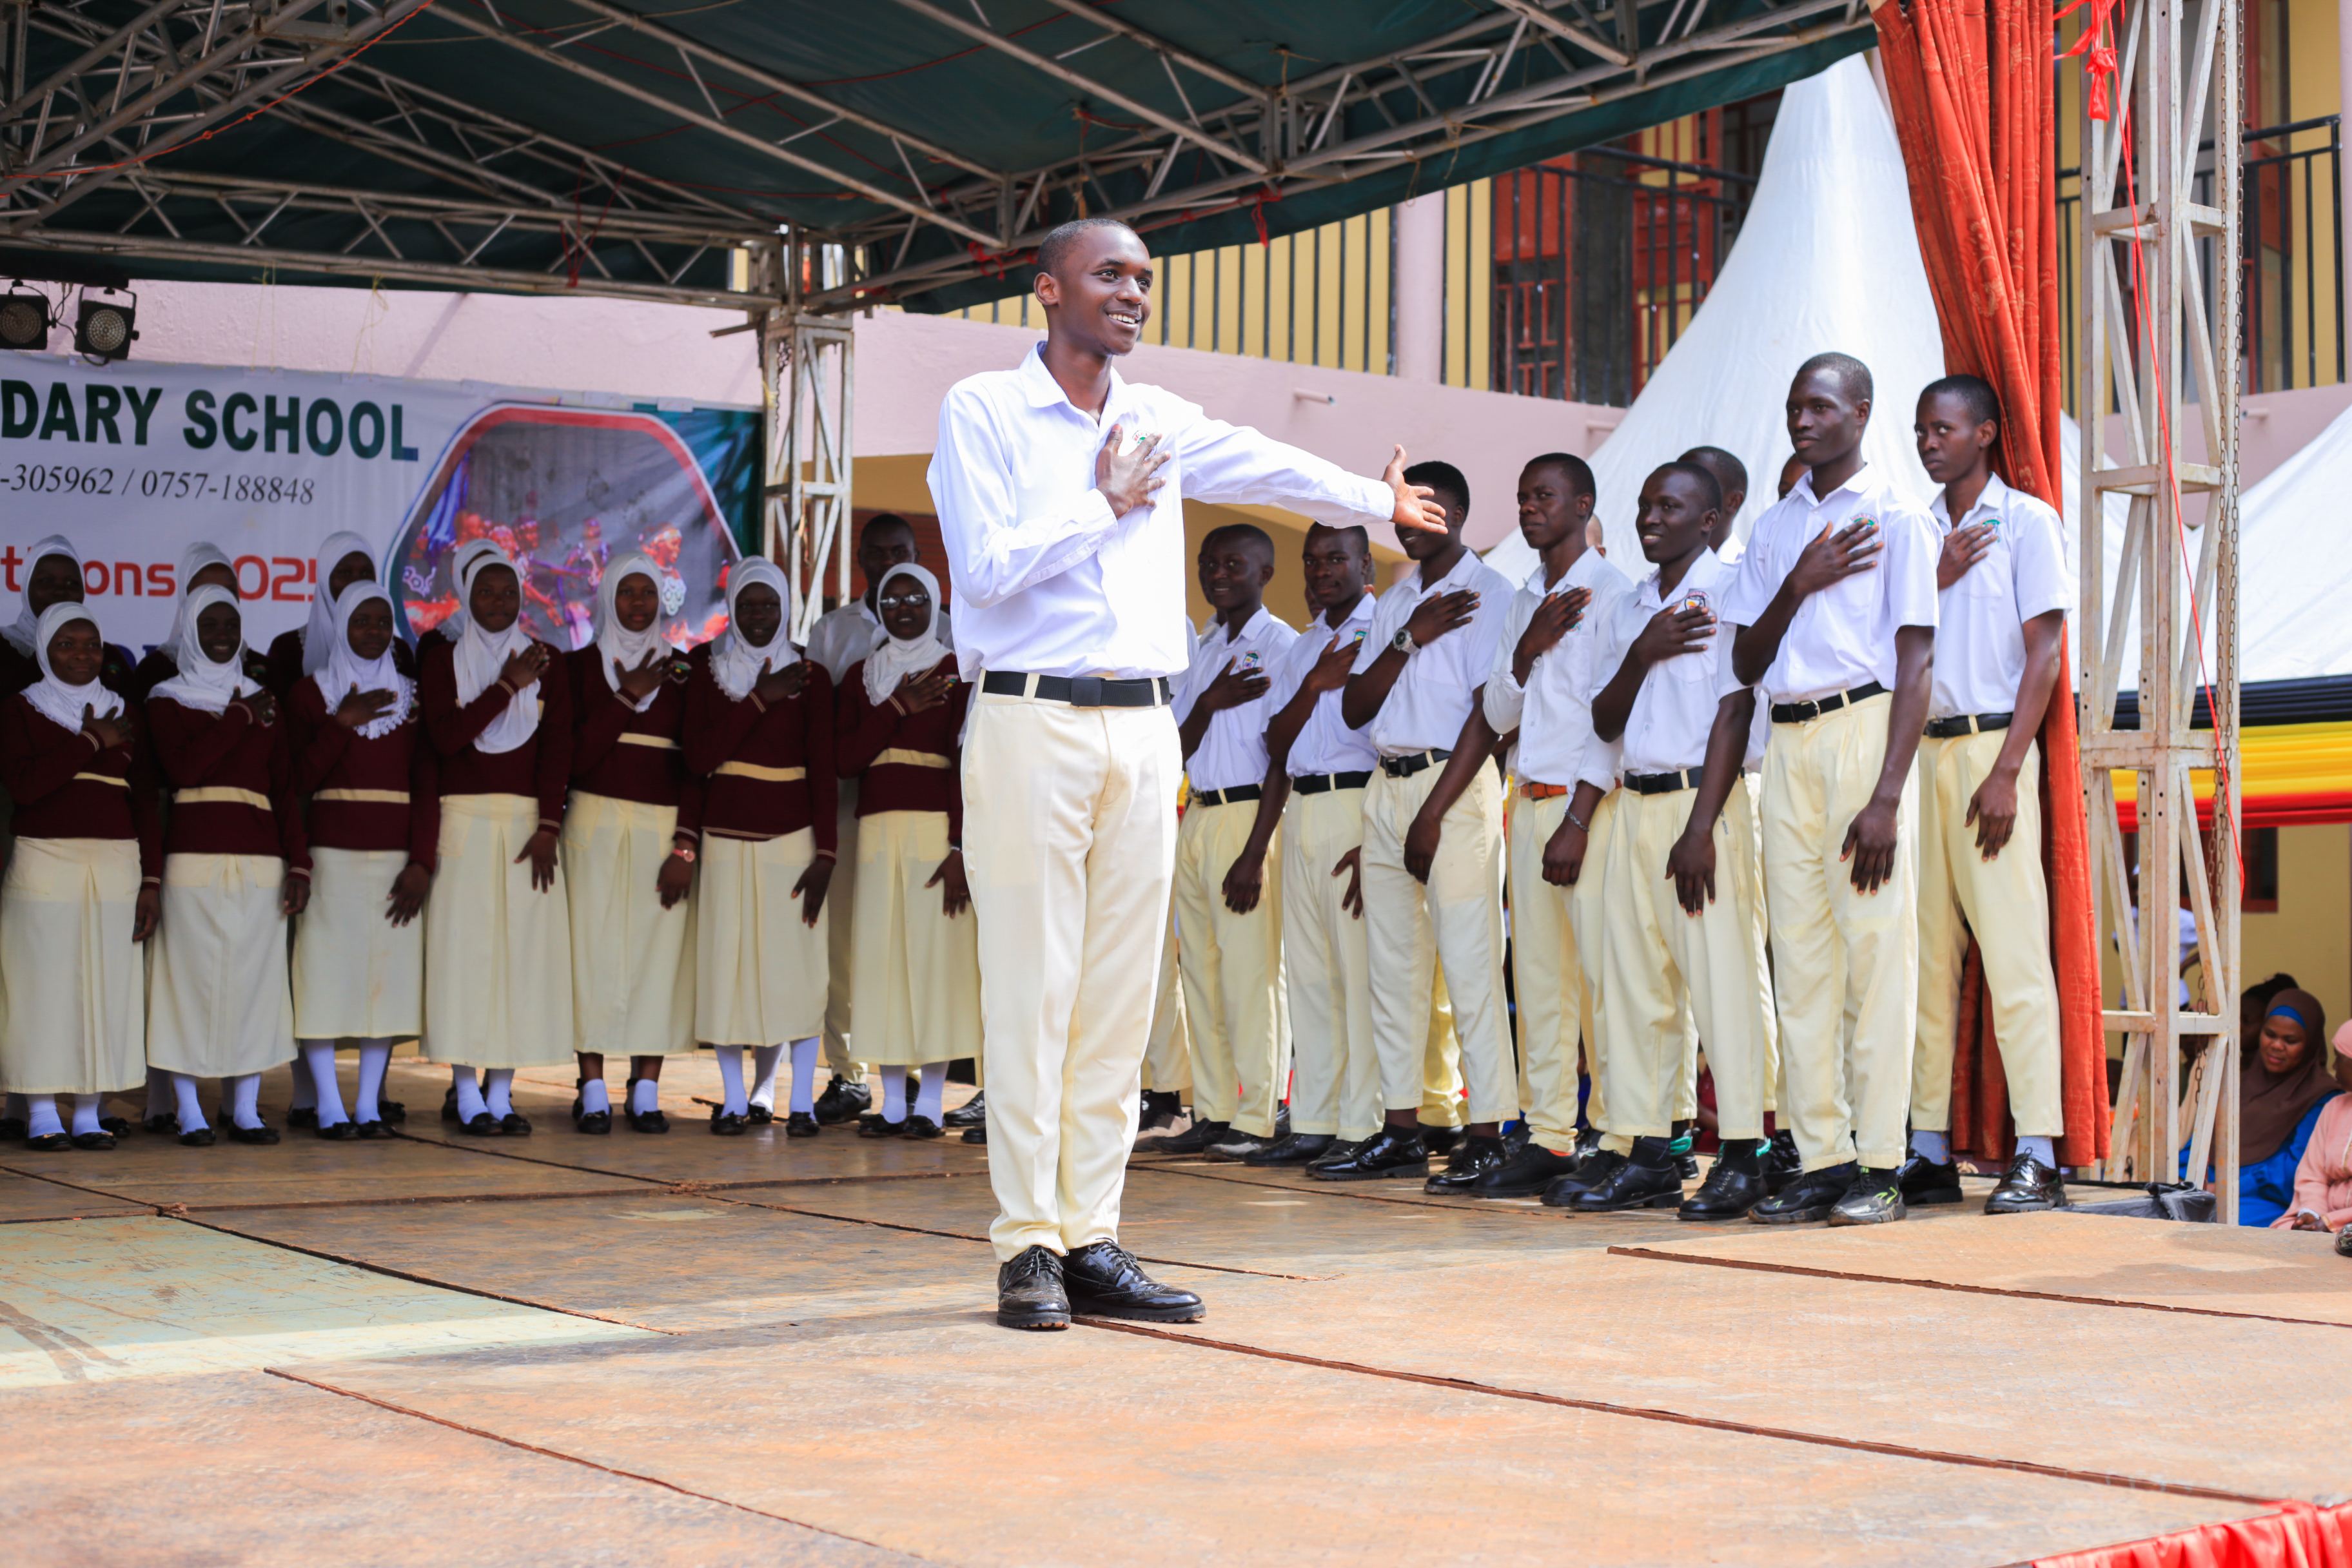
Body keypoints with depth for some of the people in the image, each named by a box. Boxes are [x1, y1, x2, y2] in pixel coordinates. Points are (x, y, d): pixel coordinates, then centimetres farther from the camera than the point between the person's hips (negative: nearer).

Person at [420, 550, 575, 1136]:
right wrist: (508, 686, -11)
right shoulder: (442, 658, 5)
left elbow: (557, 747, 3)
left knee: (522, 951, -1)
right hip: (464, 821, -2)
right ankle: (465, 1094, 0)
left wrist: (548, 827, -7)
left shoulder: (546, 662, 11)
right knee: (465, 949, -5)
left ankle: (500, 1093, 4)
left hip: (529, 821, 2)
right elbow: (445, 736, -9)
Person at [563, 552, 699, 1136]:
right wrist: (629, 697, -9)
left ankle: (647, 1091, 3)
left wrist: (686, 844, -6)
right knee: (595, 946, -4)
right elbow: (575, 756, -4)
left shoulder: (682, 671, 9)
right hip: (597, 820, -1)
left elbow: (696, 763, 4)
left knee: (659, 949, -2)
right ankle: (592, 1091, 0)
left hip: (664, 824, 1)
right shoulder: (580, 666, 7)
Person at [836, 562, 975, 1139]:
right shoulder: (861, 675, 16)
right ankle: (892, 1101, 4)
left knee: (935, 952, -6)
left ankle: (930, 1102, -3)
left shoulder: (955, 673, 3)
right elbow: (842, 760, 4)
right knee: (881, 956, 0)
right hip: (877, 831, 4)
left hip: (935, 826, -4)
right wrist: (898, 709, -7)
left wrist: (960, 847, -13)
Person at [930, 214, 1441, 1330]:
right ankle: (1028, 1246, -2)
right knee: (1030, 990, -7)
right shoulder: (983, 412, 0)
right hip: (1032, 724, -5)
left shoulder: (1159, 422, 15)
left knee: (1120, 994, 3)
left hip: (1143, 727, 5)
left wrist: (1381, 502, 42)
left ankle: (1092, 1239, 8)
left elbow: (1267, 468, 30)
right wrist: (1107, 503, -3)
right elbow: (987, 566, -10)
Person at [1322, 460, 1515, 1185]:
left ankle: (1487, 1134, -7)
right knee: (1393, 964, 6)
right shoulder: (1393, 603, 18)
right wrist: (1409, 639, -5)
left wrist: (1434, 813, -16)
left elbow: (1489, 714, -11)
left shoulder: (1489, 594, -4)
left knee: (1468, 961, -9)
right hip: (1387, 786, 7)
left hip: (1455, 784, -7)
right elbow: (1355, 709, 10)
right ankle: (1400, 1132, 10)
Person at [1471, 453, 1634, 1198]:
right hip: (1530, 801, 7)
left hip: (1587, 802, -7)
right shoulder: (1524, 600, 18)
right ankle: (1547, 1139, 8)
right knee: (1537, 975, 6)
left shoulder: (1612, 592, -5)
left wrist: (1578, 822, -16)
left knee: (1601, 974, -9)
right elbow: (1499, 713, 14)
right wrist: (1530, 646, -4)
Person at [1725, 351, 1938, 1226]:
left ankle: (1879, 1166, -3)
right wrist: (1800, 584, -4)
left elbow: (1915, 665, -7)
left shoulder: (1894, 518, 0)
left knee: (1875, 947, -6)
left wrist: (1887, 795, -16)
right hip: (1787, 740, 6)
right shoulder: (1773, 529, 17)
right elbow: (1745, 665, 14)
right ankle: (1822, 1160, 8)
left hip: (1864, 729, -5)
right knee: (1800, 952, 4)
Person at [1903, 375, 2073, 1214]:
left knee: (2012, 948, -9)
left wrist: (2006, 771, -14)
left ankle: (2036, 1158, -9)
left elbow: (2043, 652, -6)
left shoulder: (2026, 521, 0)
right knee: (1924, 949, 5)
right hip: (1920, 749, 6)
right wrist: (1935, 578, -3)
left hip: (1990, 744, -6)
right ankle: (1929, 1152, 9)